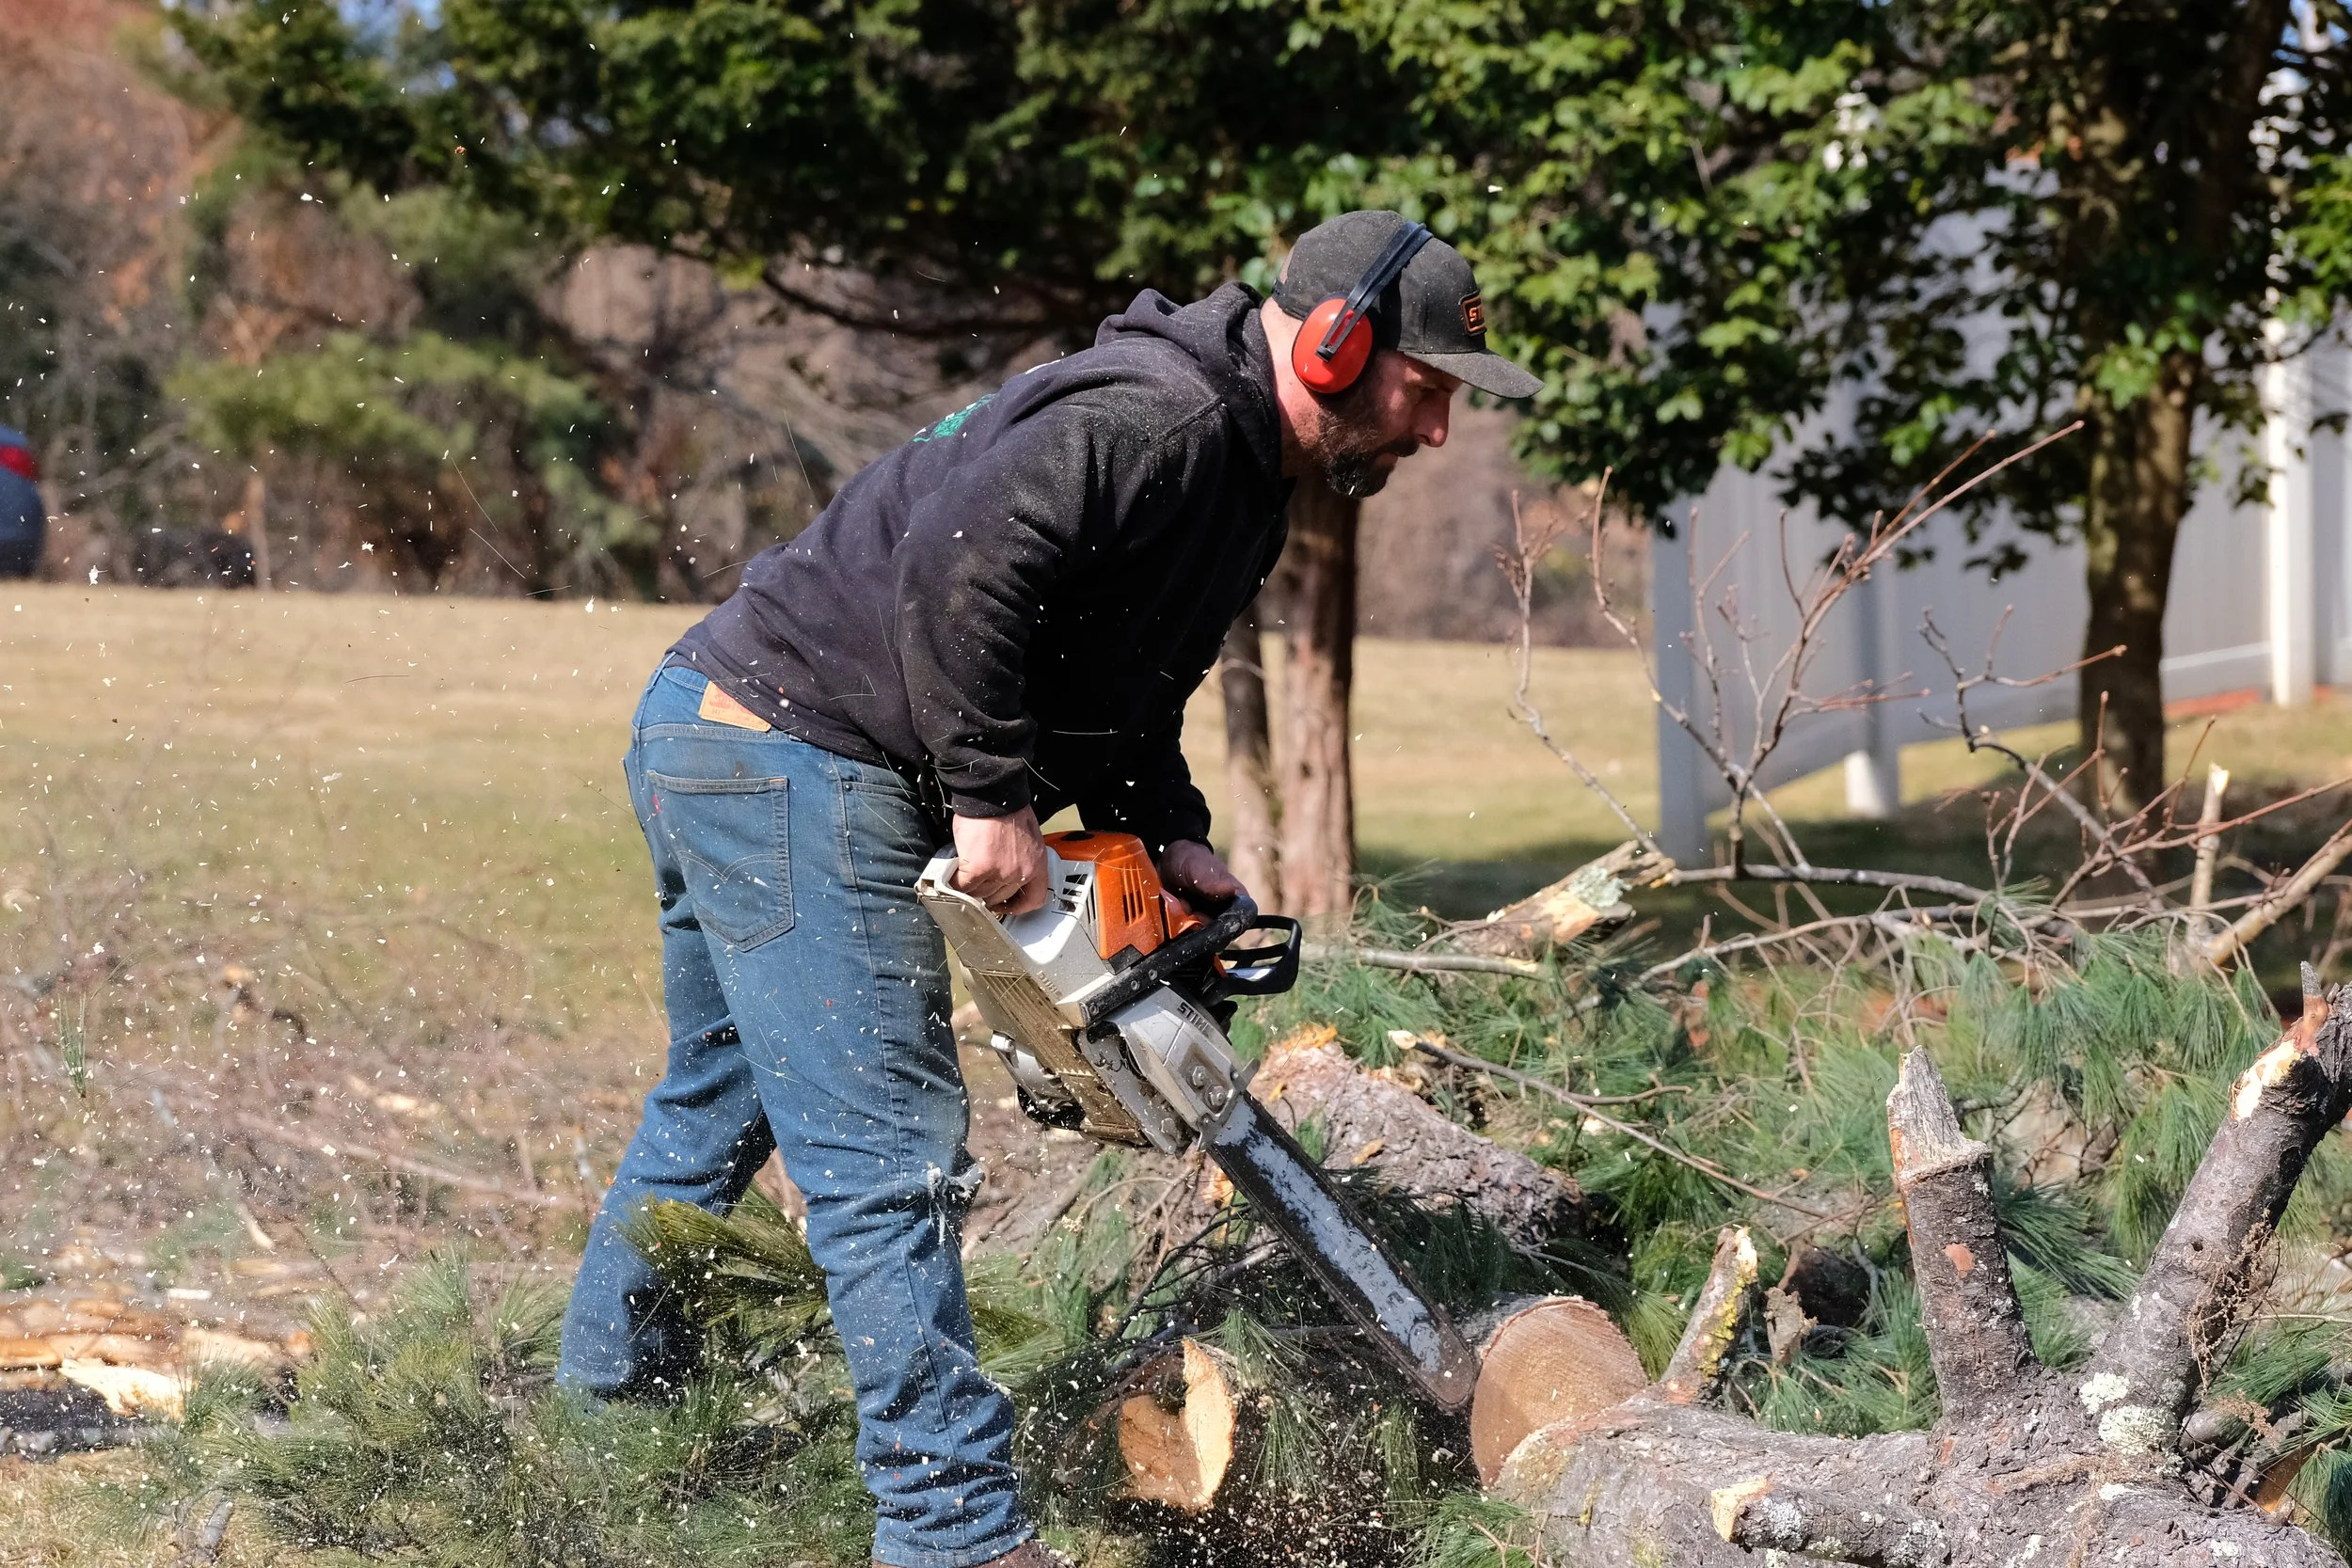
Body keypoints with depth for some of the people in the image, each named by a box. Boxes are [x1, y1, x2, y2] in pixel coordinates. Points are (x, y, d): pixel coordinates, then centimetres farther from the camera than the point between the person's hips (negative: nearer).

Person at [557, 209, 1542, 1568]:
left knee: (722, 1106, 27)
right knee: (894, 1162, -12)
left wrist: (1169, 839, 5)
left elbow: (1115, 690, 20)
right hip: (794, 765, -11)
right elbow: (957, 564, -32)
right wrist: (995, 800, -26)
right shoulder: (1151, 423, -20)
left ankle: (609, 1399, 46)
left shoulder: (1237, 482, 14)